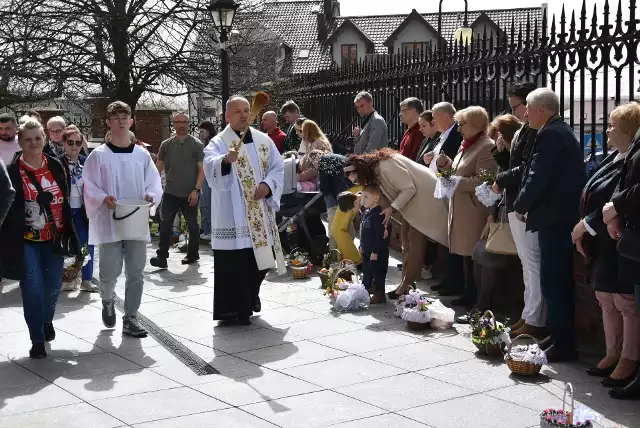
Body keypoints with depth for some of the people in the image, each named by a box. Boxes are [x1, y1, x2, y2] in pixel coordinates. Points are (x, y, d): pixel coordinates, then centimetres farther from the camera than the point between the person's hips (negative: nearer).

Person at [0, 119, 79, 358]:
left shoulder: (55, 166, 3)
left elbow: (64, 202, 10)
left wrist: (69, 234, 10)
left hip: (53, 239, 4)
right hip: (26, 241, -3)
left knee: (53, 285, 10)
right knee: (32, 288, -8)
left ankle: (47, 320, 41)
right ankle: (37, 340, 5)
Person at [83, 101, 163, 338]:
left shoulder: (142, 154, 5)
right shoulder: (99, 155, -3)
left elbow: (154, 183, 6)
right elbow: (89, 187, -3)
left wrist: (150, 196, -14)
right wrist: (104, 199, -21)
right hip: (109, 222, -3)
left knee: (136, 272, 4)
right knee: (110, 272, -1)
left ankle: (130, 318, 14)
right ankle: (107, 301, 31)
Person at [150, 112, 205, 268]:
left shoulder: (196, 145, -2)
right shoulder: (166, 144, 6)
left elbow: (202, 169, -4)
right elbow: (159, 167, 9)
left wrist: (196, 189, -13)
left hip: (190, 193, -2)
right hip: (170, 192, 2)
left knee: (192, 225, 9)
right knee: (165, 224, -4)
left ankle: (193, 254, 23)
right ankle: (162, 257, -2)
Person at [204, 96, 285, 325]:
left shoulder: (263, 140, 11)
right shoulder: (218, 143, -5)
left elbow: (278, 168, 11)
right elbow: (211, 169, -24)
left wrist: (267, 185, -8)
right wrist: (226, 160, -46)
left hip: (260, 213, 5)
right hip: (233, 215, -5)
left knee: (261, 258, 13)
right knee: (235, 262, -5)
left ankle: (250, 295, 39)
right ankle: (236, 309, 5)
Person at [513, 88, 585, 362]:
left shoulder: (550, 134, -15)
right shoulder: (561, 131, 17)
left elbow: (538, 177, -20)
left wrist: (520, 206, -6)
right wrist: (527, 205, 10)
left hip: (553, 219, -10)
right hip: (563, 216, 10)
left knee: (553, 282, -5)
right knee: (558, 281, 16)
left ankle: (563, 345, 0)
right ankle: (559, 337, 24)